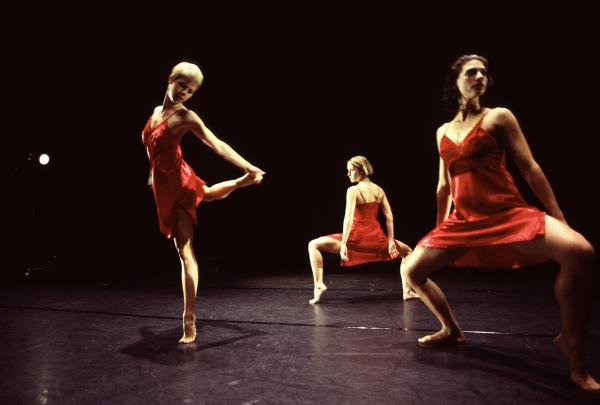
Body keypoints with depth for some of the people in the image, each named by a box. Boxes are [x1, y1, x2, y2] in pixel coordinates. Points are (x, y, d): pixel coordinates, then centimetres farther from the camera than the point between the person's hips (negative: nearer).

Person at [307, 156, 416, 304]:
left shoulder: (353, 190, -10)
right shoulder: (379, 190, 5)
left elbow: (349, 218, -20)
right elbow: (389, 217, 1)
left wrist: (343, 244, -22)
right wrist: (391, 241, 3)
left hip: (357, 238, -4)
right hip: (376, 239, 5)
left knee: (313, 245, 6)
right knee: (407, 251, 32)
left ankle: (319, 284, -8)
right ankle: (407, 291, 22)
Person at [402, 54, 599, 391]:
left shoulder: (499, 117, 3)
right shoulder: (443, 131, 14)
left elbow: (530, 168, 0)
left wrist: (559, 219, -5)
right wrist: (438, 233, 22)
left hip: (508, 213, -4)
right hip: (463, 221, 4)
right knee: (412, 270, -1)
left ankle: (573, 345, -8)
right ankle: (452, 330, 23)